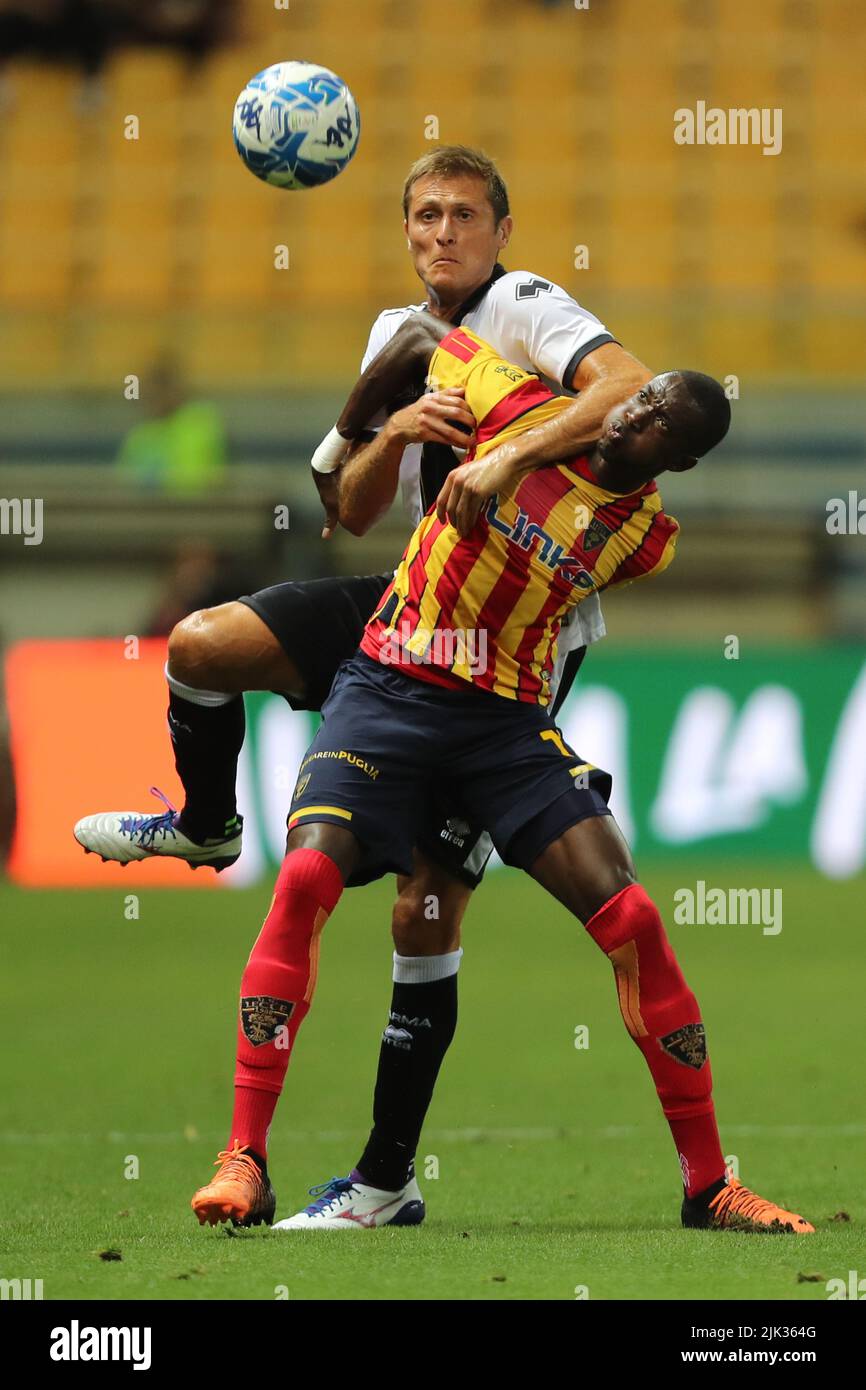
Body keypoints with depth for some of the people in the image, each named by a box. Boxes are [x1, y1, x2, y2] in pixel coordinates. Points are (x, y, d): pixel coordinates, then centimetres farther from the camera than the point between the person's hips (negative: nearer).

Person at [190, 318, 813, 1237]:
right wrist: (341, 455, 18)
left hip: (508, 714, 2)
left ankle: (708, 1185, 0)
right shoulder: (524, 411, -5)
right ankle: (243, 1163, -23)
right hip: (390, 683, -2)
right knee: (307, 876, -25)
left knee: (632, 920, -11)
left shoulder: (646, 537, 1)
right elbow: (420, 336, 12)